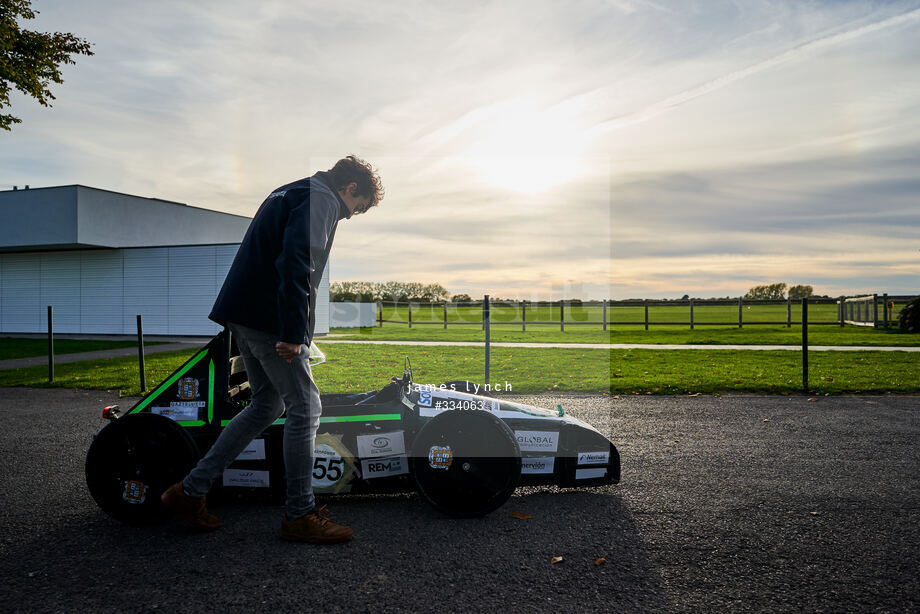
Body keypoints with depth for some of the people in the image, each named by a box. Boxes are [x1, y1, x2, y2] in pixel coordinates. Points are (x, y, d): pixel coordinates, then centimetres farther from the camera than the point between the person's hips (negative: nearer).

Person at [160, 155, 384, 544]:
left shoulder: (289, 193, 25)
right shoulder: (321, 197, -7)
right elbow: (296, 260, -22)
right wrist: (293, 332, -25)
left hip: (243, 313, 10)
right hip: (270, 318, -10)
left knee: (268, 405, 15)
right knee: (304, 408, -3)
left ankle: (190, 491, 19)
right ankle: (300, 514, 6)